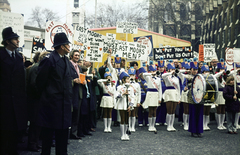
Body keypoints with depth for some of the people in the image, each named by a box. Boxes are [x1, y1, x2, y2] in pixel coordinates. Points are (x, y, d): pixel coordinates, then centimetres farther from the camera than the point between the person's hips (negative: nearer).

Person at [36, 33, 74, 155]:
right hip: (51, 101, -7)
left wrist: (68, 96, 13)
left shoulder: (66, 60, 12)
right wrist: (45, 95, 1)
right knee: (48, 129, 3)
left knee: (63, 128, 11)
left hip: (64, 102, 7)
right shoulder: (49, 59, -13)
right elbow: (40, 80, -9)